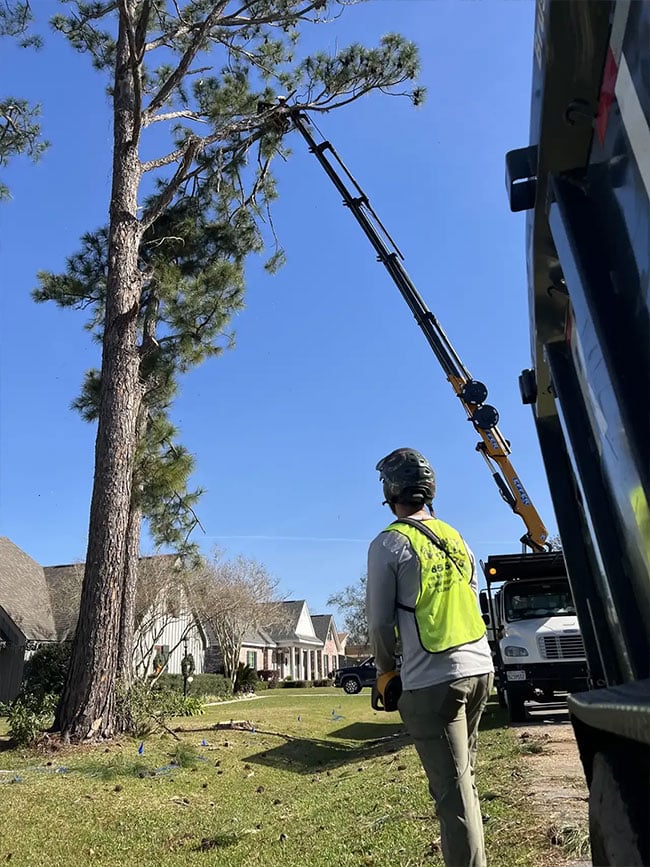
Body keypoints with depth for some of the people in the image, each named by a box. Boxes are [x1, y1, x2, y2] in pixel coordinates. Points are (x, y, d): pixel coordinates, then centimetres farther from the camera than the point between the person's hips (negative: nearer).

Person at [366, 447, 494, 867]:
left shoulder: (389, 543, -8)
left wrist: (386, 670, 9)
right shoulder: (456, 537, 11)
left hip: (432, 680, -7)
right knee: (465, 776, 21)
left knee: (453, 789, -1)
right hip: (479, 666, 7)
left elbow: (381, 620, -6)